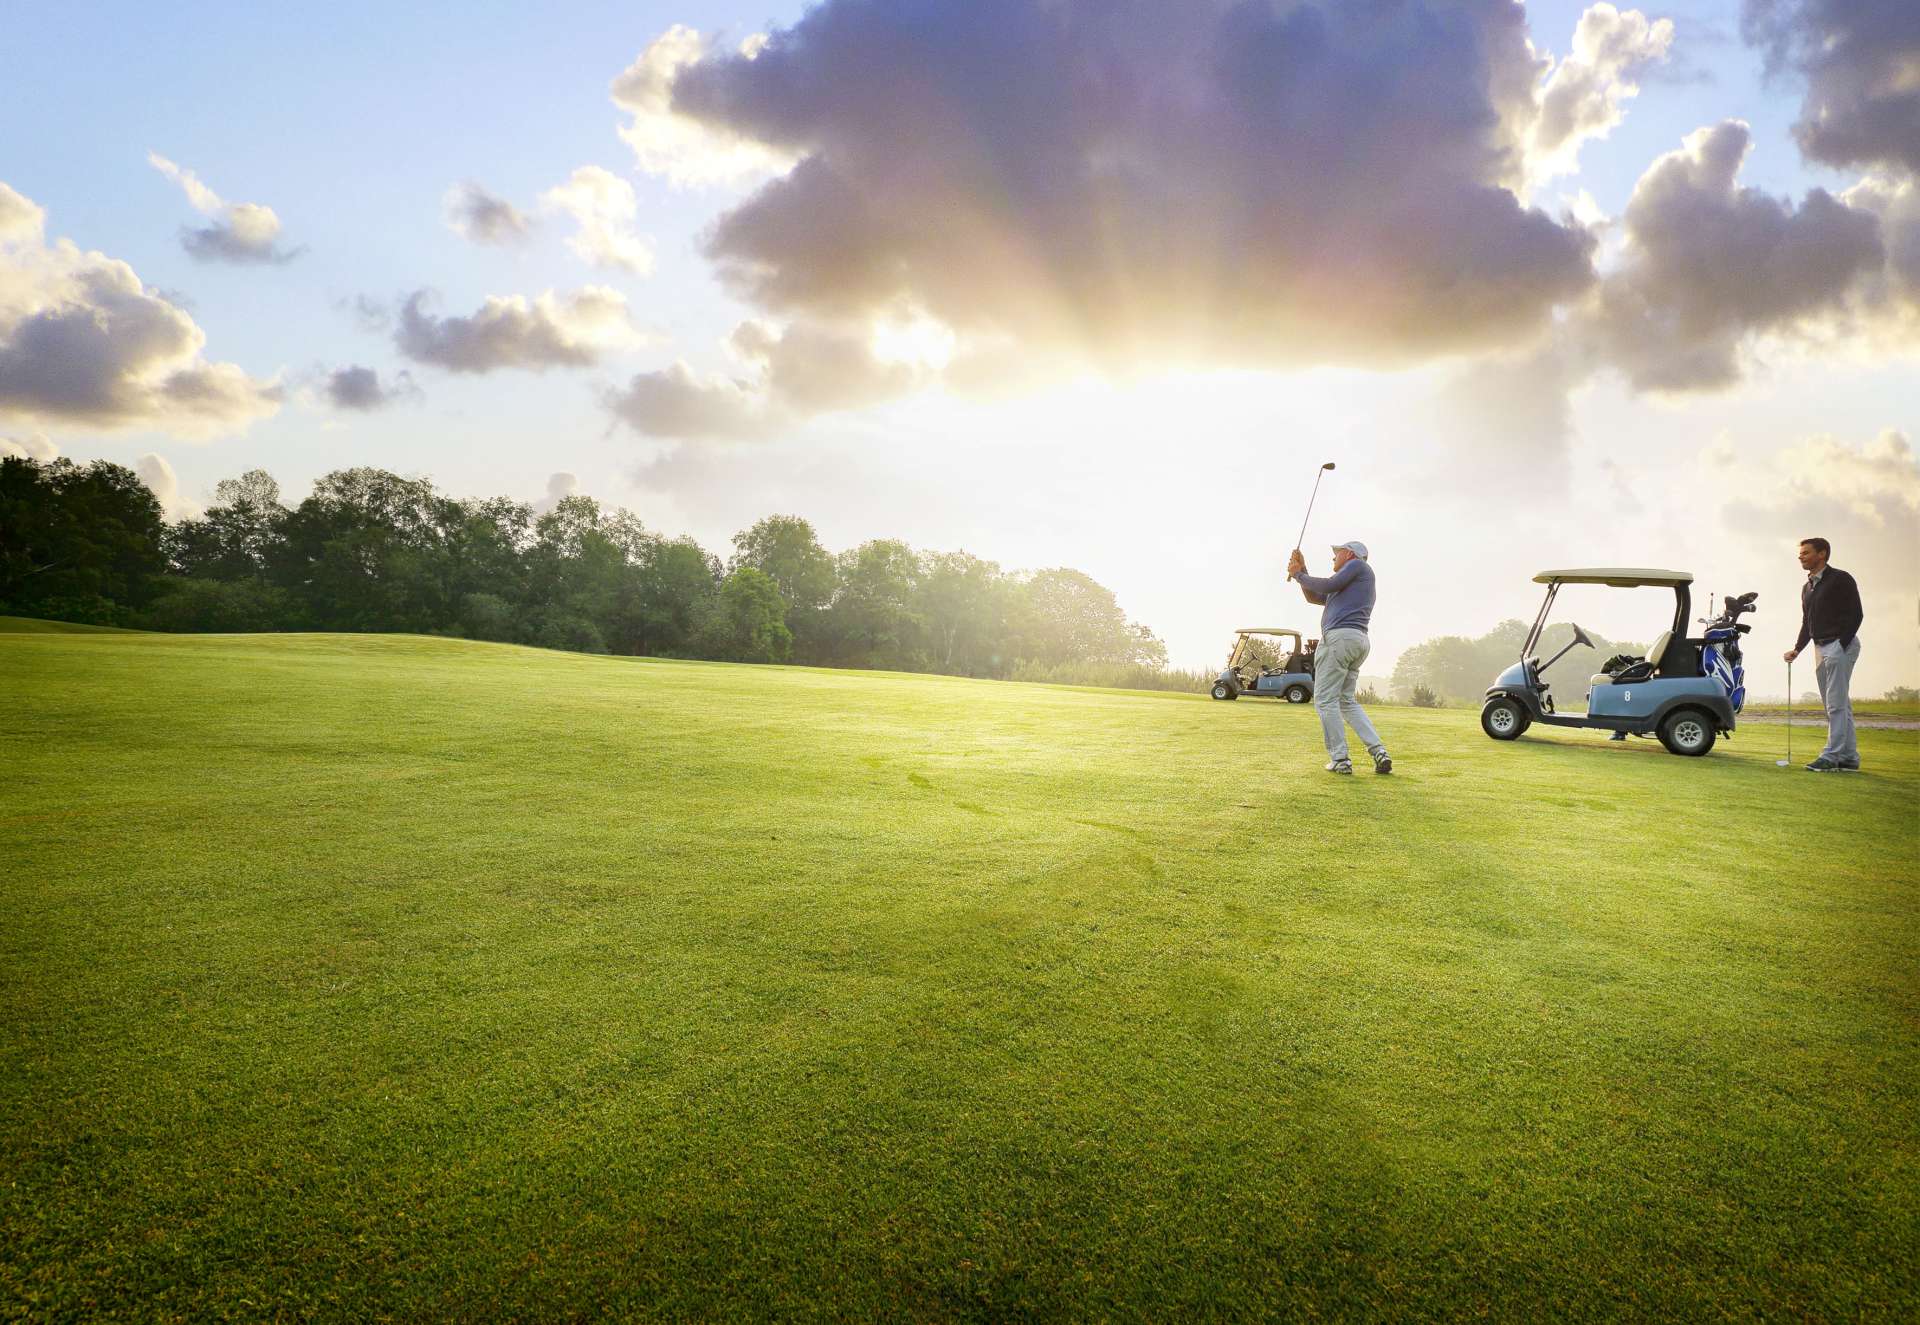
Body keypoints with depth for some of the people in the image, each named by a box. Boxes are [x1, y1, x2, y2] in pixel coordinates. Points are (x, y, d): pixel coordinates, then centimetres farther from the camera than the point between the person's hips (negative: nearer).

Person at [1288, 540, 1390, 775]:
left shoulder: (1358, 565, 6)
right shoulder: (1350, 586, 31)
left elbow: (1329, 585, -7)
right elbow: (1313, 596, 32)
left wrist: (1299, 575, 6)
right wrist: (1302, 571, 24)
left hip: (1339, 637, -10)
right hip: (1359, 642, 10)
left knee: (1325, 700, -7)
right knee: (1347, 700, 14)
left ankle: (1340, 759, -10)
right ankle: (1378, 752, 2)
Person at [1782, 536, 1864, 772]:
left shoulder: (1840, 579, -7)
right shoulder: (1807, 587, 18)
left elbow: (1855, 615, -12)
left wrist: (1841, 645, -18)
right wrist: (1797, 649, 10)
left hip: (1840, 646, -9)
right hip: (1820, 647, 9)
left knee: (1836, 703, -10)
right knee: (1840, 704, 10)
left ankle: (1832, 756, -10)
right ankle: (1849, 757, 14)